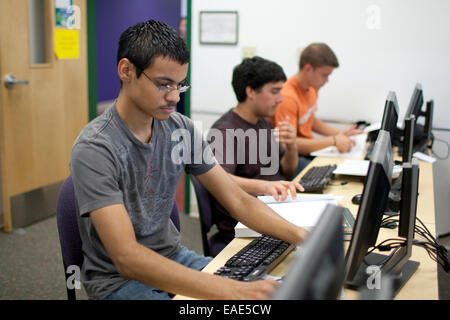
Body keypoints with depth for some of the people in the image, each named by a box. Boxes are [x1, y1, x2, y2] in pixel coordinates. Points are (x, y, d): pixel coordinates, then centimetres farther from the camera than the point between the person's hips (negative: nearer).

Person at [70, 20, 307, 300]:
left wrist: (301, 236, -18)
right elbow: (126, 258, -30)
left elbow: (238, 200, -1)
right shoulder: (94, 149, -22)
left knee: (274, 288, -8)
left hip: (174, 257, 6)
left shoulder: (181, 129, -3)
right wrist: (232, 290, -39)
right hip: (119, 279, -6)